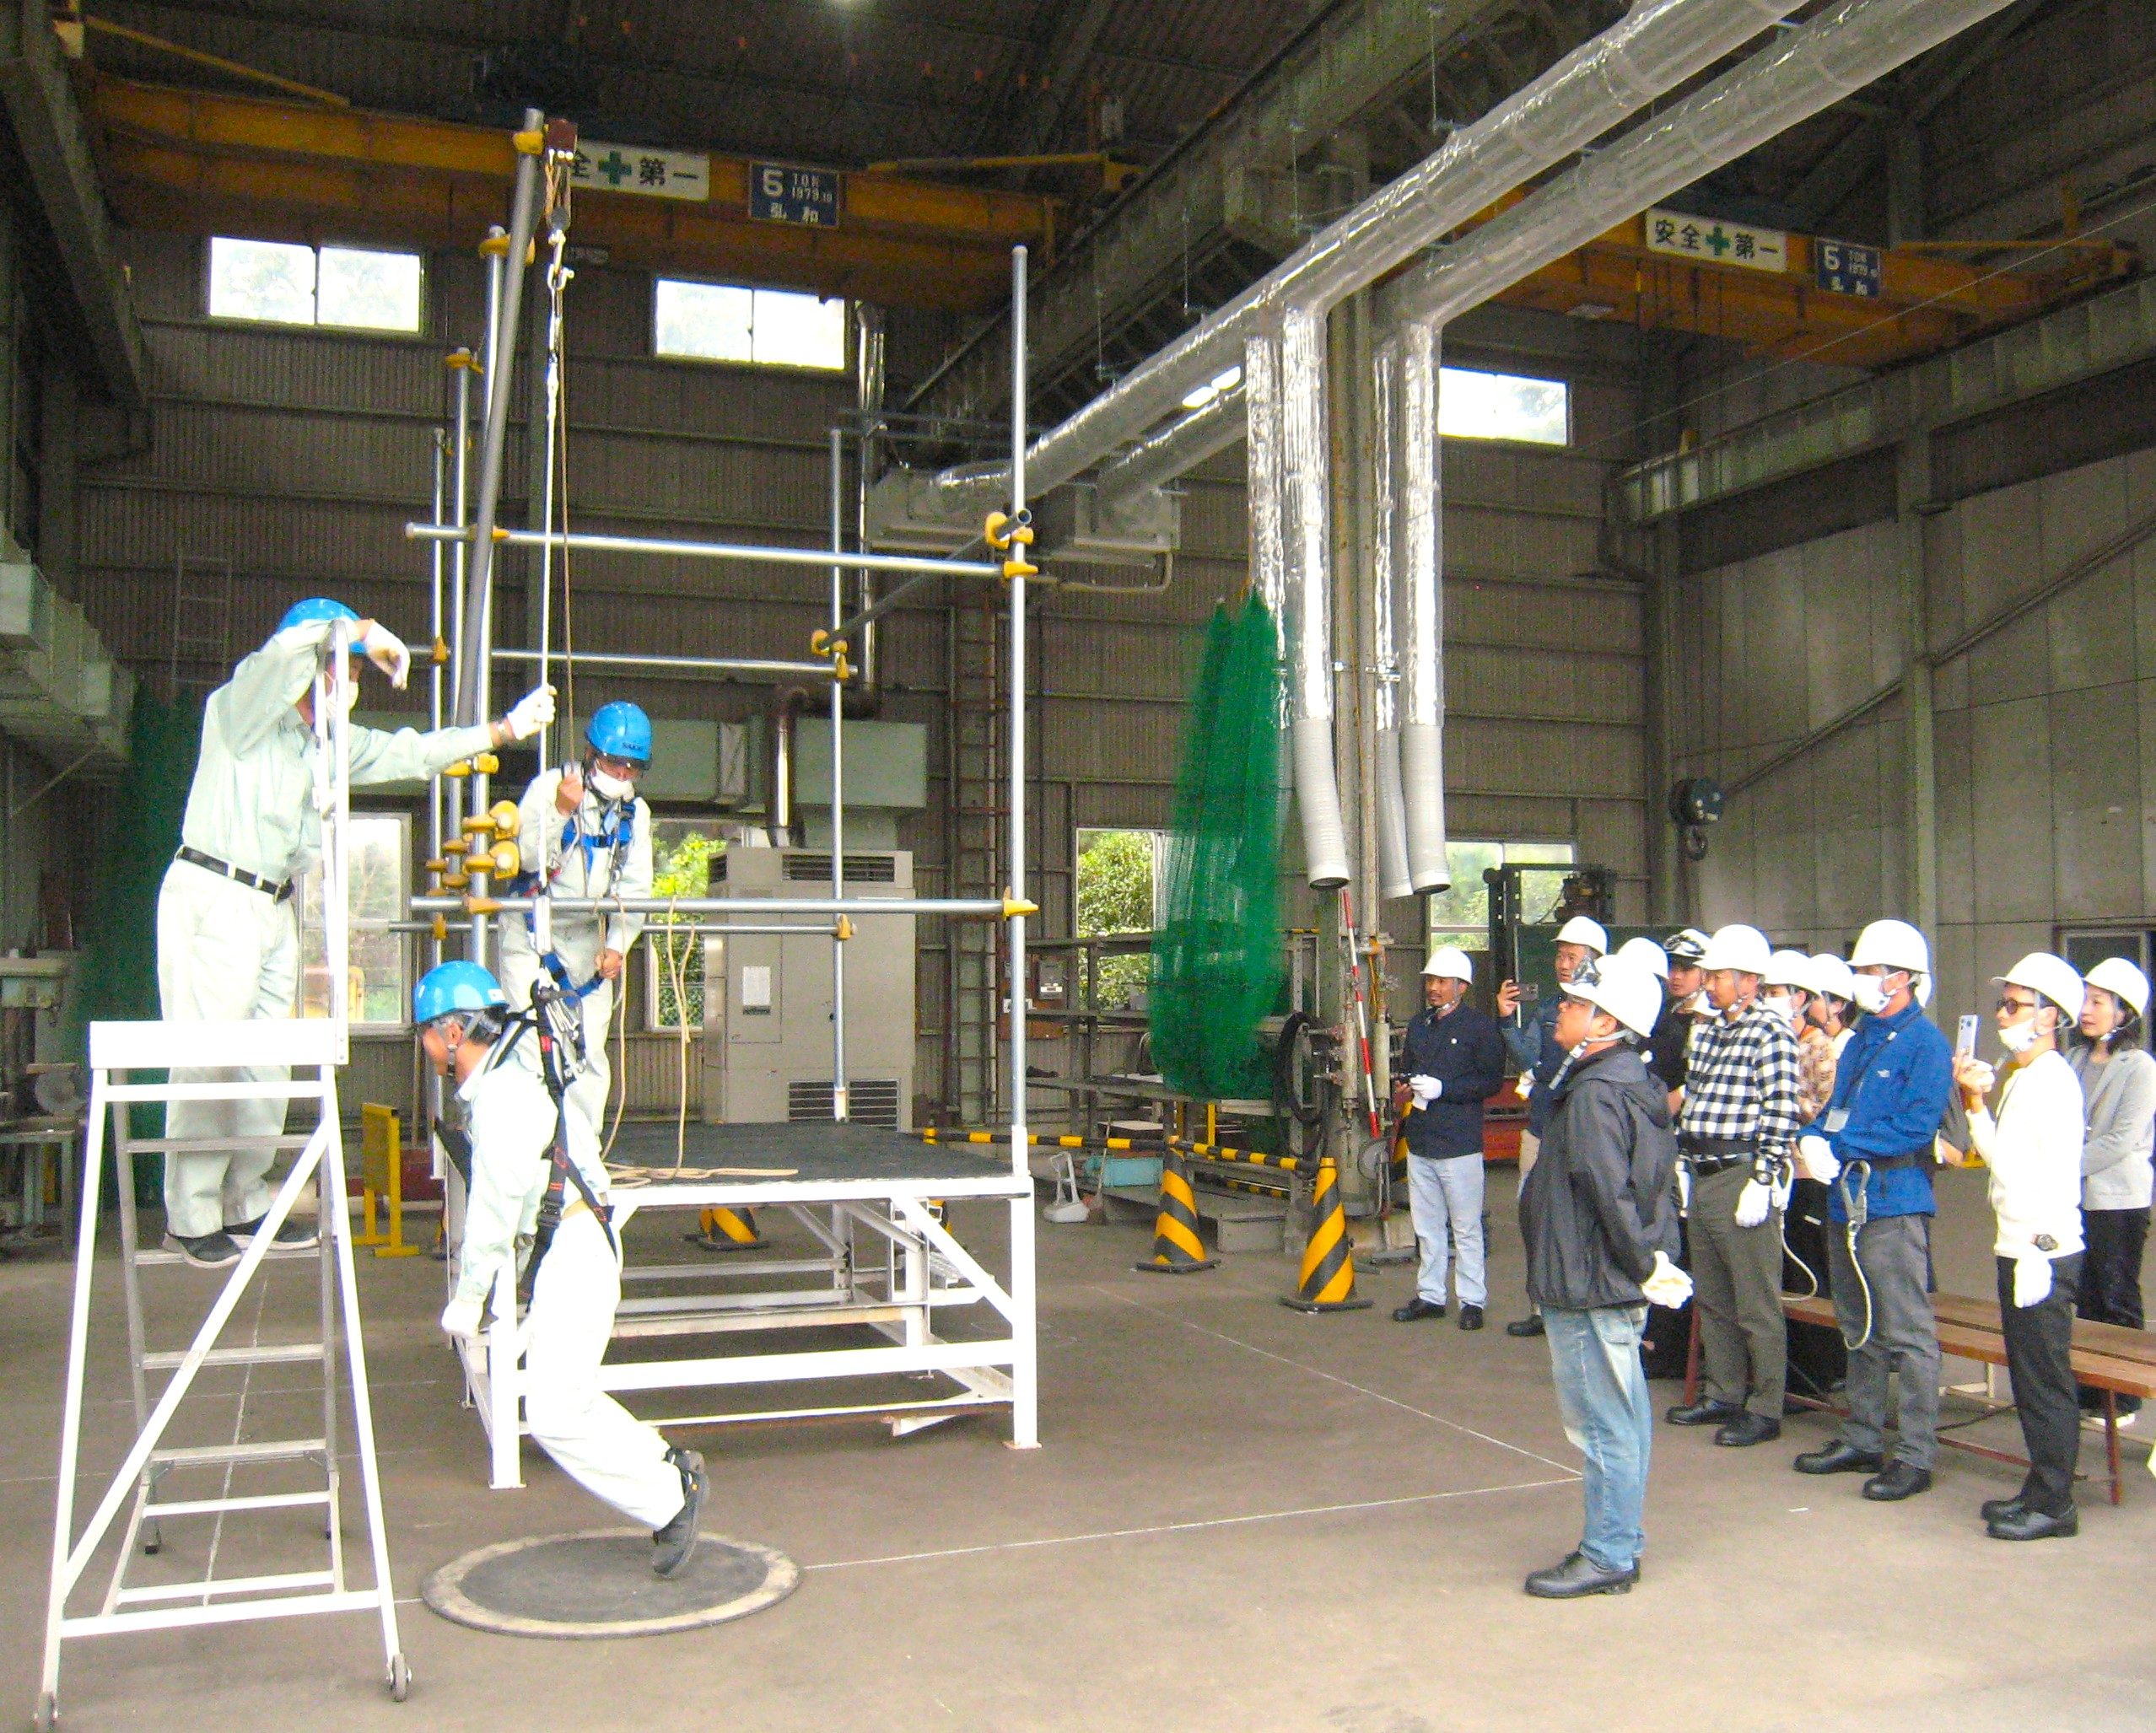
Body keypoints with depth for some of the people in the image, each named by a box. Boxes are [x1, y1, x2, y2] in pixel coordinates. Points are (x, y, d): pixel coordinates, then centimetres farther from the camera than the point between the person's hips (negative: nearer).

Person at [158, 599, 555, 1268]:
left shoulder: (328, 743, 17)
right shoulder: (242, 710, -6)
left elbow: (410, 752, 20)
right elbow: (293, 644, -26)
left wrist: (504, 729, 17)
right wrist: (363, 631, -16)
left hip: (275, 908, 8)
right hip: (212, 898, -8)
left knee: (264, 1063, 8)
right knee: (207, 1059, -9)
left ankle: (245, 1206, 16)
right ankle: (191, 1218, -5)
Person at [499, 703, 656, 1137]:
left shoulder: (636, 813, 4)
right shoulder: (549, 787, -9)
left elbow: (635, 888, 3)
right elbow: (528, 859, -18)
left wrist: (617, 945, -9)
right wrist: (559, 812, -30)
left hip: (589, 939, 4)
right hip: (532, 931, -4)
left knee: (590, 1054, 3)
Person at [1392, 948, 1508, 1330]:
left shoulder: (1479, 1027, -6)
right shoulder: (1418, 1024, 16)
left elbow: (1492, 1081, -11)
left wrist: (1443, 1089, -18)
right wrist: (1404, 1091, 4)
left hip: (1460, 1143, -6)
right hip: (1420, 1140, 7)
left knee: (1466, 1227, -1)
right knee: (1427, 1226, 12)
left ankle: (1472, 1301, 7)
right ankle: (1429, 1295, 21)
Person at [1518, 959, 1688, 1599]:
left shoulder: (1594, 1095, -20)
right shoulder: (1635, 1083, 12)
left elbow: (1610, 1193, -25)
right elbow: (1658, 1185, 17)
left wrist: (1642, 1264, -16)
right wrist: (1649, 1259, 15)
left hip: (1589, 1286, -10)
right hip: (1618, 1282, 11)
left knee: (1602, 1424, -2)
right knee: (1624, 1417, 16)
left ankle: (1607, 1557, 6)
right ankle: (1621, 1542, 27)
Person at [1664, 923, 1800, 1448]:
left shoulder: (1772, 1035, -11)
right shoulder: (1706, 1032, 15)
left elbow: (1781, 1115, -16)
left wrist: (1761, 1182, -19)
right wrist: (1682, 1166, 17)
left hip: (1743, 1181, -9)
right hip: (1701, 1180, 9)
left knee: (1756, 1306, -1)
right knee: (1711, 1300, 16)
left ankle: (1764, 1410, 8)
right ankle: (1723, 1396, 27)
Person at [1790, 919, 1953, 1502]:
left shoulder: (1926, 1044, -9)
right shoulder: (1859, 1040, 16)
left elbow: (1915, 1127, -18)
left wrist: (1837, 1146, -17)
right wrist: (1812, 1139, -1)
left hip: (1894, 1203, -9)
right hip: (1846, 1198, 9)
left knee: (1908, 1336, -3)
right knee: (1859, 1333, 17)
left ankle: (1916, 1455, 3)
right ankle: (1861, 1440, 27)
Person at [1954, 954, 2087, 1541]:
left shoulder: (2053, 1079, -13)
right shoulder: (2020, 1077, 16)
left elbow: (2058, 1173, -20)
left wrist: (2041, 1249, -23)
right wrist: (1975, 1101, 12)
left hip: (2045, 1253, -10)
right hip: (2018, 1248, 10)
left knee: (2046, 1383, -3)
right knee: (2029, 1381, 15)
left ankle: (2053, 1507, 5)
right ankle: (2039, 1492, 24)